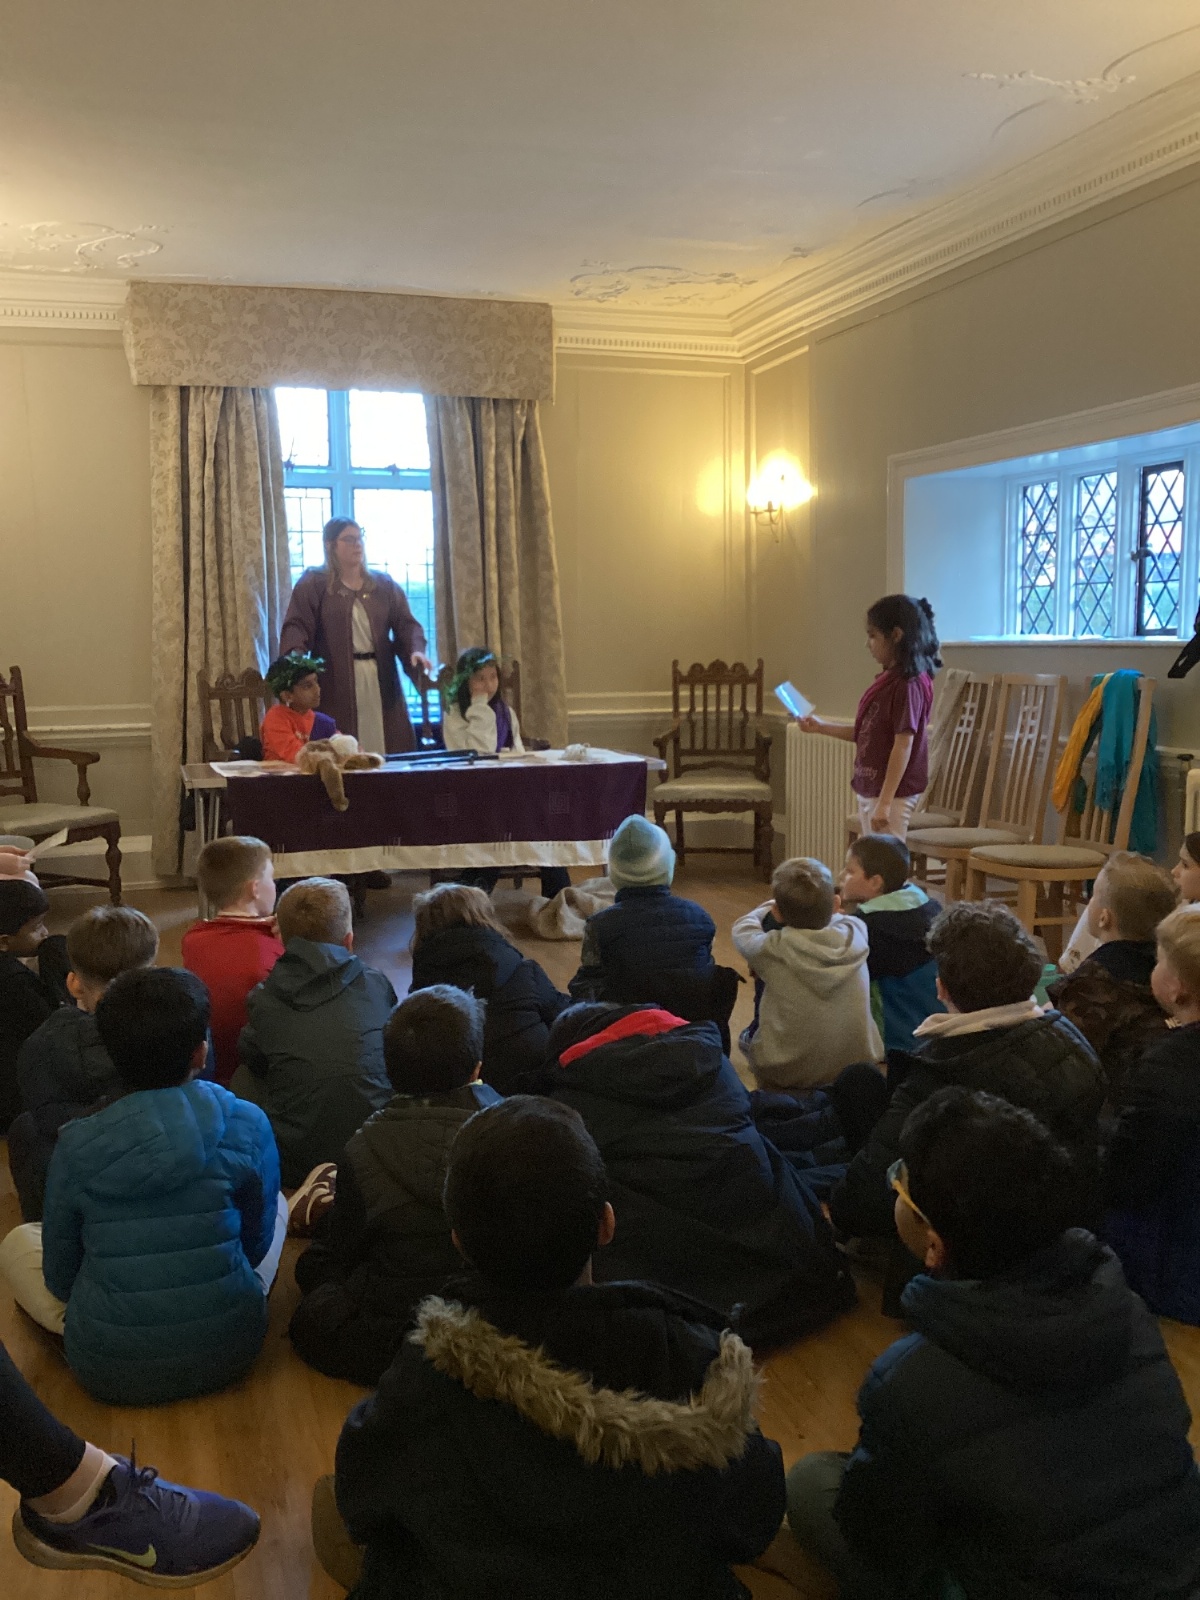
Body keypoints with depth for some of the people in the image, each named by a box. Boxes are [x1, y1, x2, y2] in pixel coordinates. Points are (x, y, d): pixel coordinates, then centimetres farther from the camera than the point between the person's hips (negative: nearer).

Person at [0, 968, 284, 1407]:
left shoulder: (76, 1144, -11)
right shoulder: (247, 1125, -12)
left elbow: (60, 1279, 0)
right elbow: (257, 1245, 2)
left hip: (110, 1372, 0)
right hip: (229, 1354, 0)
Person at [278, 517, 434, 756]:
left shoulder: (384, 585, 14)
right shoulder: (314, 584, 3)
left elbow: (406, 623, 7)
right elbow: (296, 626, -7)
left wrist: (416, 650, -14)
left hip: (380, 680, 4)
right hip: (335, 684, -3)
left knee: (384, 752, 2)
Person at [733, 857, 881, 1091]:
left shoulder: (773, 949, -20)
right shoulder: (856, 933, -13)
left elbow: (742, 929, 3)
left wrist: (764, 910, 22)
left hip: (786, 1074, -3)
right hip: (856, 1066, 3)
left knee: (747, 1036, 28)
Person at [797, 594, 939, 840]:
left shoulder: (908, 684, -17)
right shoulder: (888, 679, 11)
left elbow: (903, 744, -20)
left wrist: (884, 803, -21)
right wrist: (821, 726, 19)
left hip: (892, 794, -9)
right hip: (869, 790, 9)